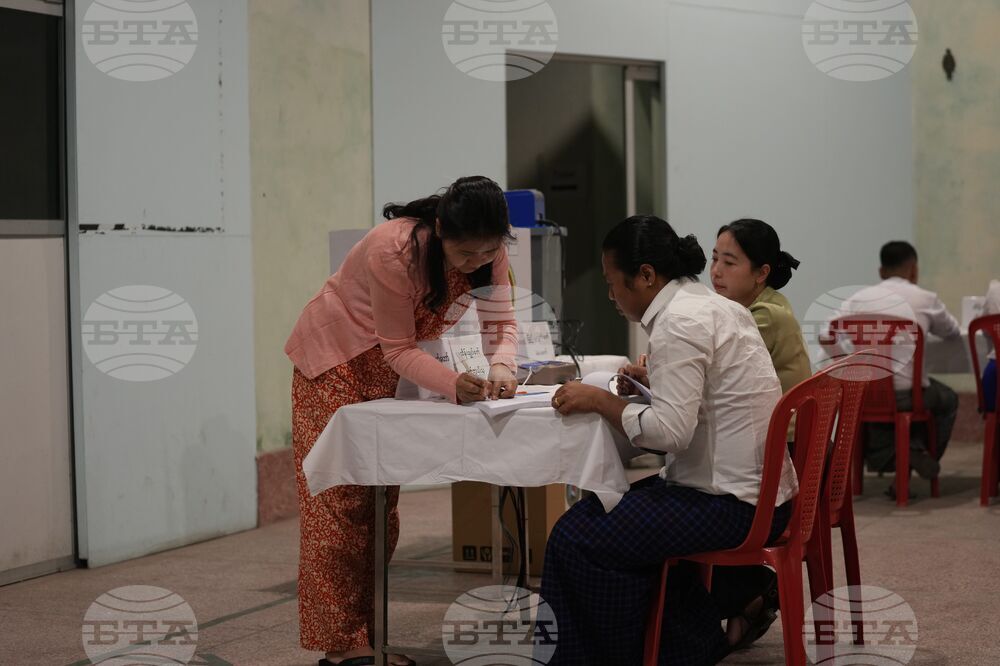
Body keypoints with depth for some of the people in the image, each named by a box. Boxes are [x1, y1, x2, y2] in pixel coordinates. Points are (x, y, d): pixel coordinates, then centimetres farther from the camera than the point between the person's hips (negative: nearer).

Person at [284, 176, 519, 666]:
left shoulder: (489, 253, -16)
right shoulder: (394, 251, -34)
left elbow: (502, 320, -14)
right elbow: (398, 349, -29)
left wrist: (500, 364, -36)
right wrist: (454, 385, -44)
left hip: (390, 369, 7)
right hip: (334, 359, -7)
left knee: (380, 503, 7)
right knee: (342, 502, -9)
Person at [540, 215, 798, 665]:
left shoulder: (677, 323, -17)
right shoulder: (717, 307, 13)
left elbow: (671, 431, -23)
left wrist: (599, 400, -12)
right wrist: (656, 380, 15)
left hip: (732, 503, -10)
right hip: (762, 491, 10)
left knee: (577, 538, -10)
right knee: (615, 510, 25)